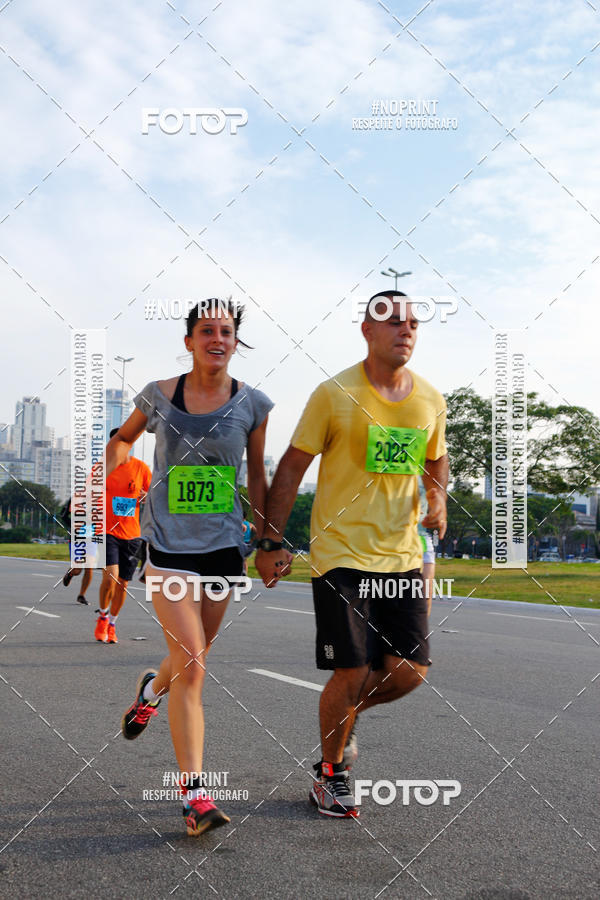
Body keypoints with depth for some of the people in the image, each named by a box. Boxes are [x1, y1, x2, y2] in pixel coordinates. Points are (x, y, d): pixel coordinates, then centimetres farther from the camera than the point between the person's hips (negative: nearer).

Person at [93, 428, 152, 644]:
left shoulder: (141, 468, 3)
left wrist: (146, 497, -12)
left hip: (131, 534, 2)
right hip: (106, 530, -2)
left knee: (123, 583, 8)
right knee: (110, 576, -18)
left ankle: (112, 624, 29)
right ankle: (103, 616, 9)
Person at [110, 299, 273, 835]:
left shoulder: (252, 405, 0)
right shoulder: (159, 396, -2)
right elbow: (124, 437, 19)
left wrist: (268, 538, 10)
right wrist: (113, 465, 1)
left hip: (223, 544, 3)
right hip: (168, 543, -2)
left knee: (194, 659, 17)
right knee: (191, 666, -12)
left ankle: (151, 689, 54)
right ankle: (195, 794, -5)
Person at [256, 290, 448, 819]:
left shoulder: (431, 400, 6)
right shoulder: (335, 393, -8)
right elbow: (292, 467, -4)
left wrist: (438, 497, 0)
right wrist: (272, 543, -7)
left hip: (402, 555, 5)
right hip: (341, 553, -5)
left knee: (410, 671, 0)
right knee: (352, 672, -4)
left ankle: (345, 716, 33)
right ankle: (330, 772, 22)